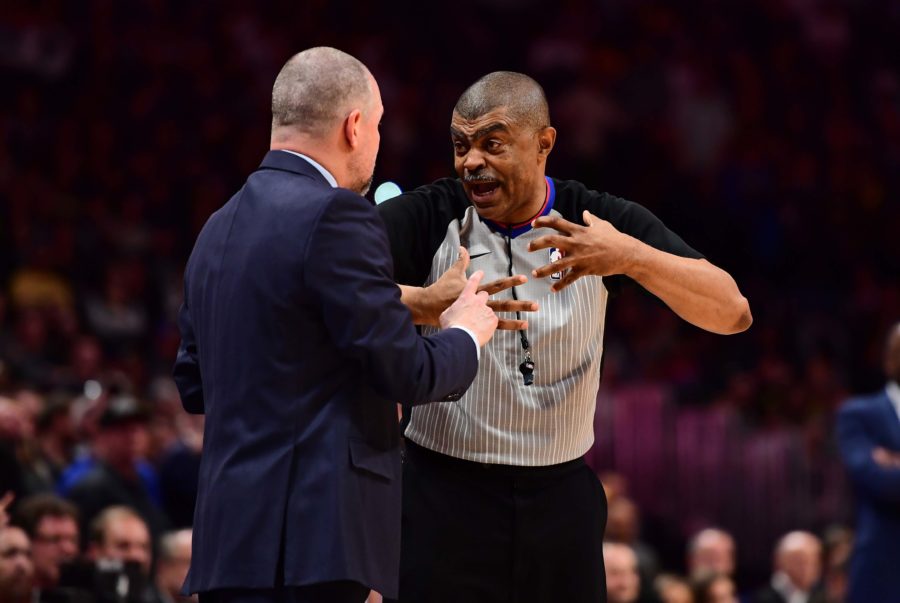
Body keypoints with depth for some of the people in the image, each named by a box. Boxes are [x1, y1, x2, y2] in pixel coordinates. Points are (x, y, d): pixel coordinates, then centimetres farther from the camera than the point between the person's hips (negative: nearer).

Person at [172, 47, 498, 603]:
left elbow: (194, 385, 23)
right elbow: (406, 371, -11)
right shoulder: (335, 215, -10)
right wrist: (467, 334, 9)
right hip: (311, 538, -9)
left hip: (231, 532, 9)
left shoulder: (219, 227, 16)